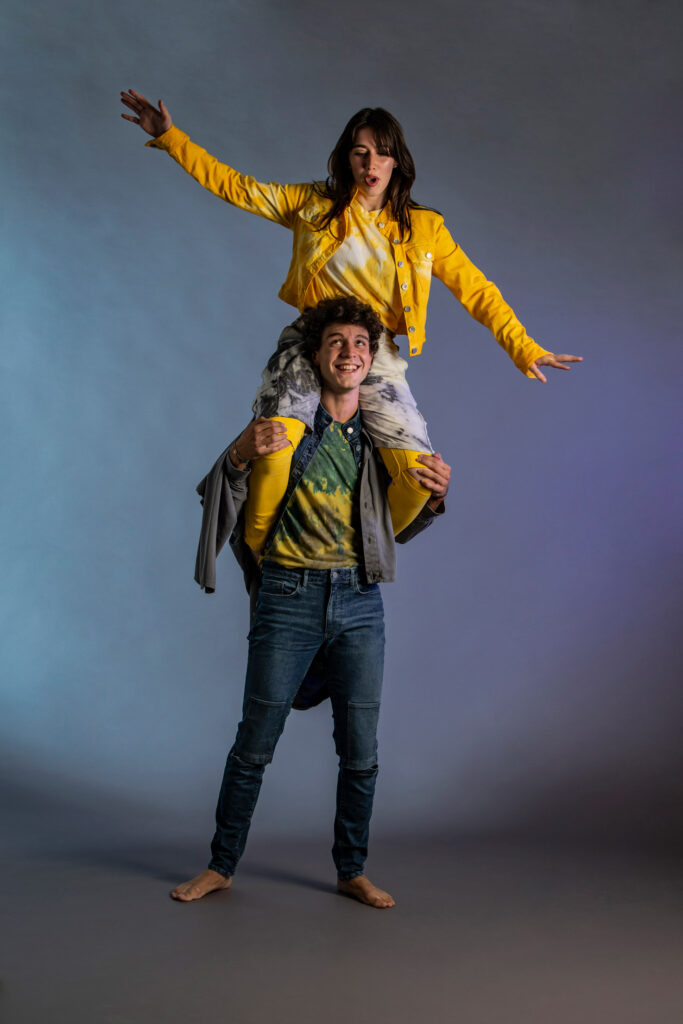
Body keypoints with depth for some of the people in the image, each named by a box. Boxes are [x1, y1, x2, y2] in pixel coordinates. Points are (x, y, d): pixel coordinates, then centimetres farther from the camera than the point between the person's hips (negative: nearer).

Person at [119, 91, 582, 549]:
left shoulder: (423, 227, 10)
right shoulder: (314, 204, 10)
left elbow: (477, 291, 10)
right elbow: (236, 187, 13)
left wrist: (525, 349, 3)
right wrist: (170, 136, 7)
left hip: (377, 361, 1)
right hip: (310, 350, -1)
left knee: (422, 477, -16)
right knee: (275, 455, -26)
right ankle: (255, 557, 2)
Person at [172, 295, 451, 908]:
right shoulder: (285, 423, -1)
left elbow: (398, 530, 16)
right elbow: (217, 497, 0)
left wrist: (435, 496, -3)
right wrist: (241, 456, -19)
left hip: (360, 603, 3)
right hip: (289, 598, -3)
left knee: (361, 753, 8)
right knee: (255, 744, 5)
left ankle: (352, 871, 26)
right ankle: (222, 865, 23)